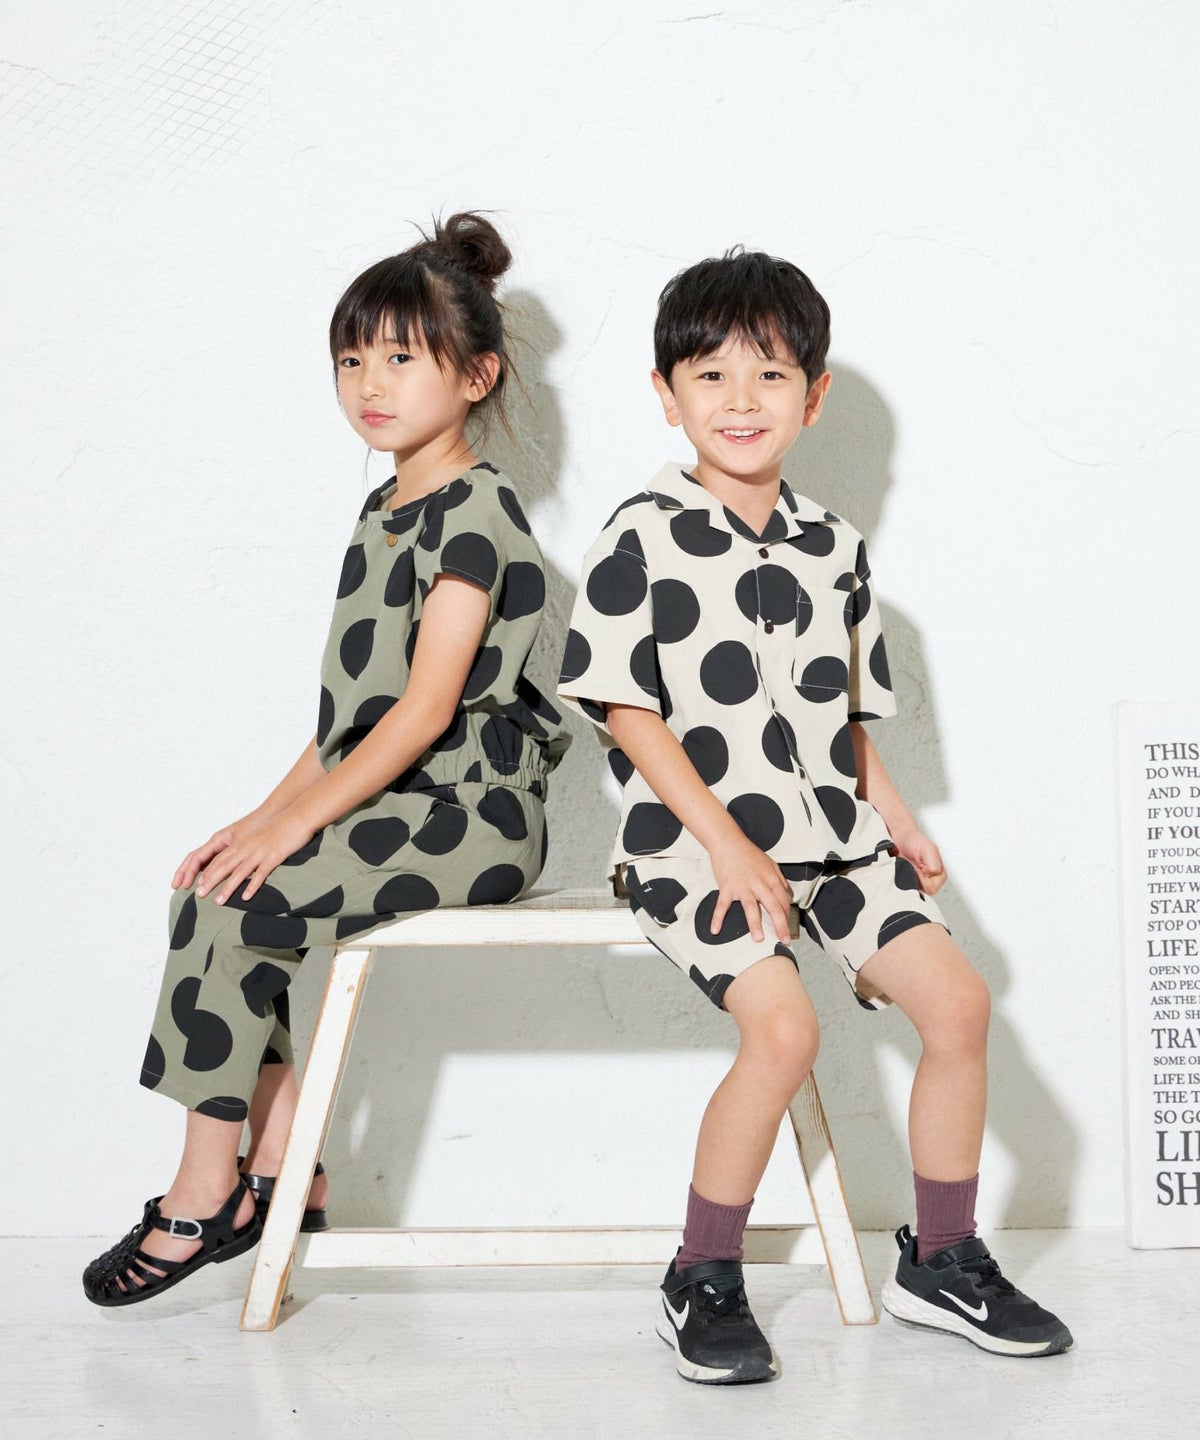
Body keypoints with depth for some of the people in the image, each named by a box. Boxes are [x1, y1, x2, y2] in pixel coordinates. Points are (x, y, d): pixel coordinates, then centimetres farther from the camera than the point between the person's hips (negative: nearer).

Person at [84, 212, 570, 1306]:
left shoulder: (475, 509, -11)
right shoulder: (384, 512, 18)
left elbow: (427, 704, -19)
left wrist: (300, 819, -20)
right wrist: (271, 813, 7)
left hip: (468, 811, -9)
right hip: (396, 801, 9)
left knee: (228, 904, -17)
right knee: (219, 885, -6)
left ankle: (208, 1192, -5)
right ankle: (281, 1167, 0)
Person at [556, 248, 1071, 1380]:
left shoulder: (833, 548, 12)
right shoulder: (641, 539, -5)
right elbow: (627, 715, -9)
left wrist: (891, 817, 5)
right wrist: (726, 843, -15)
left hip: (828, 837, 6)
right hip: (694, 844, -6)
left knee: (956, 999, -6)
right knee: (783, 1026, -26)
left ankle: (941, 1263, 12)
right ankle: (701, 1285, -7)